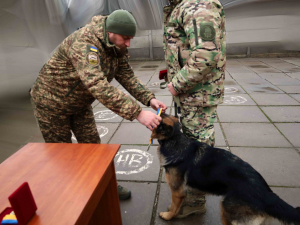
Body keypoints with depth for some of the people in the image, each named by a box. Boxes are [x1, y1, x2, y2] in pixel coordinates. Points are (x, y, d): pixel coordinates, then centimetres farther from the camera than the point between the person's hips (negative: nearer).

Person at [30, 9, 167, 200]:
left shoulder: (117, 47, -9)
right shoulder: (84, 43, -36)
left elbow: (127, 76, -9)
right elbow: (98, 86, -49)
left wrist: (149, 99, -24)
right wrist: (137, 113, -53)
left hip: (80, 103, 7)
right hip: (52, 101, -6)